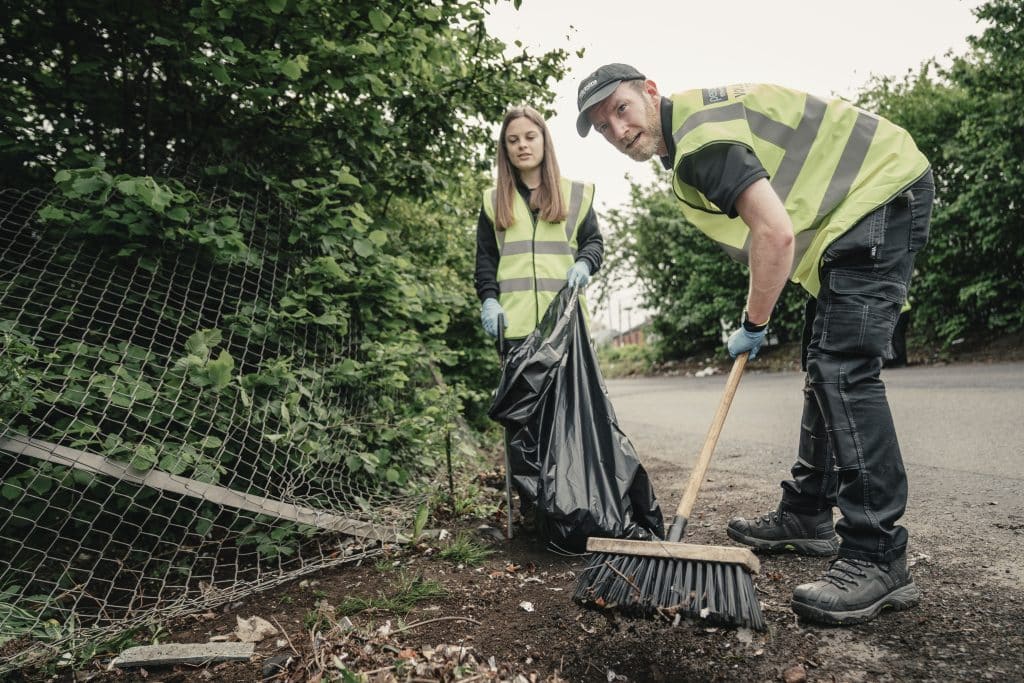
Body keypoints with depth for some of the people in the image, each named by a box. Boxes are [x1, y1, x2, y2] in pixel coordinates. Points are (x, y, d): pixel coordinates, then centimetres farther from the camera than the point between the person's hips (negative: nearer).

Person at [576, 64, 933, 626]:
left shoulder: (699, 139, -22)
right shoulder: (694, 119, 11)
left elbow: (776, 234, -30)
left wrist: (753, 324, -16)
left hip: (883, 192, -11)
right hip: (853, 205, 11)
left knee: (843, 370, -21)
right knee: (822, 368, 11)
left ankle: (877, 559, -17)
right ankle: (806, 516, 22)